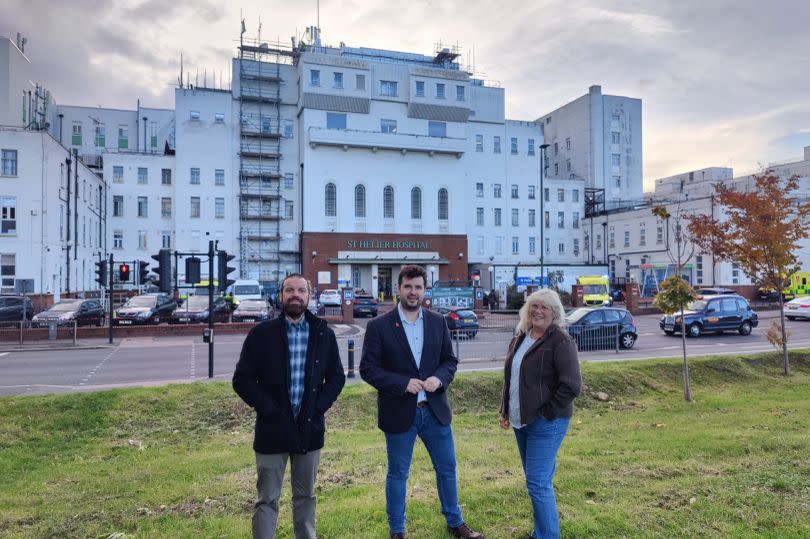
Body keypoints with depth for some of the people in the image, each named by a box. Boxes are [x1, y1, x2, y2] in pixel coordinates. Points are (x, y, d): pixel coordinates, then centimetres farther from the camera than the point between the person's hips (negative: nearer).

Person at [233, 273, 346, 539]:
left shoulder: (323, 333, 2)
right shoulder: (262, 333, -5)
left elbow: (337, 376, 7)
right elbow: (242, 379, -4)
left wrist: (319, 406, -5)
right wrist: (268, 409, -11)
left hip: (310, 428, 2)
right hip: (273, 429, -2)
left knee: (306, 496, 17)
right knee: (267, 500, 7)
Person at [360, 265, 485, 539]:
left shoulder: (438, 322, 3)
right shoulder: (379, 326, -9)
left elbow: (450, 360, 8)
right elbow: (368, 368, -10)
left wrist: (439, 378, -13)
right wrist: (403, 383, -20)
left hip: (434, 410, 4)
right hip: (399, 412, -3)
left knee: (447, 468, 17)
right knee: (398, 474, 12)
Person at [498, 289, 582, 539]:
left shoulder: (560, 341, -14)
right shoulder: (520, 338, 9)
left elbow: (571, 386, -19)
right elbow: (510, 377, 18)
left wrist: (548, 414, -16)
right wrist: (505, 410, 12)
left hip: (546, 423, -8)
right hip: (522, 420, 8)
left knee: (538, 483, -6)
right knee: (537, 479, 18)